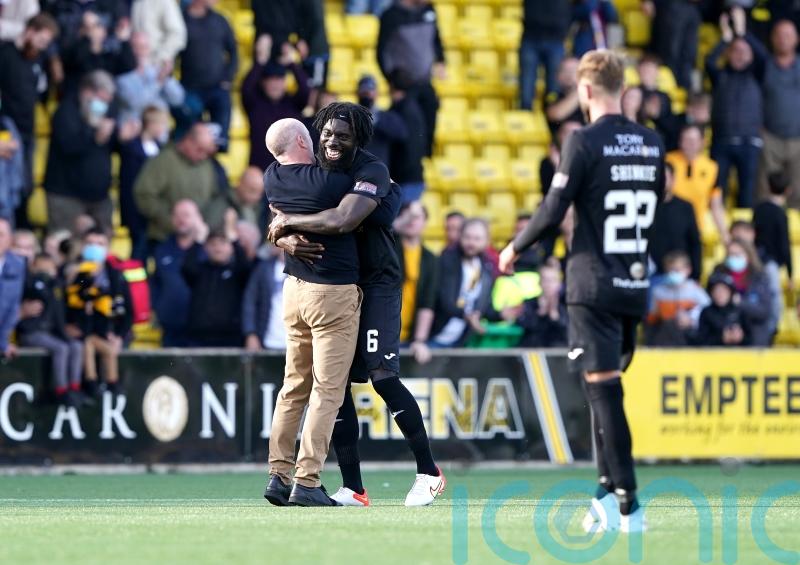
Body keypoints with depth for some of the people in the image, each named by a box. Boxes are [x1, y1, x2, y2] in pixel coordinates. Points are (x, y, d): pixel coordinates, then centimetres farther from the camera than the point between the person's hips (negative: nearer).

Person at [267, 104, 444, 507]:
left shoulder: (372, 173, -16)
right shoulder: (315, 172, 7)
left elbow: (342, 221, -31)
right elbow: (281, 226, 7)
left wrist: (289, 222, -18)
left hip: (376, 285, -7)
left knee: (383, 377, -15)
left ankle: (428, 472, -1)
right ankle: (352, 488, 7)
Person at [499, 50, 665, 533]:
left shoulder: (585, 142, -11)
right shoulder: (652, 144, 7)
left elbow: (553, 211, -13)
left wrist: (516, 248, 3)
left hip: (594, 285, -6)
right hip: (635, 285, 6)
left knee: (604, 389, -7)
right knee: (606, 387, 18)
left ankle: (630, 506, -13)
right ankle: (608, 491, 18)